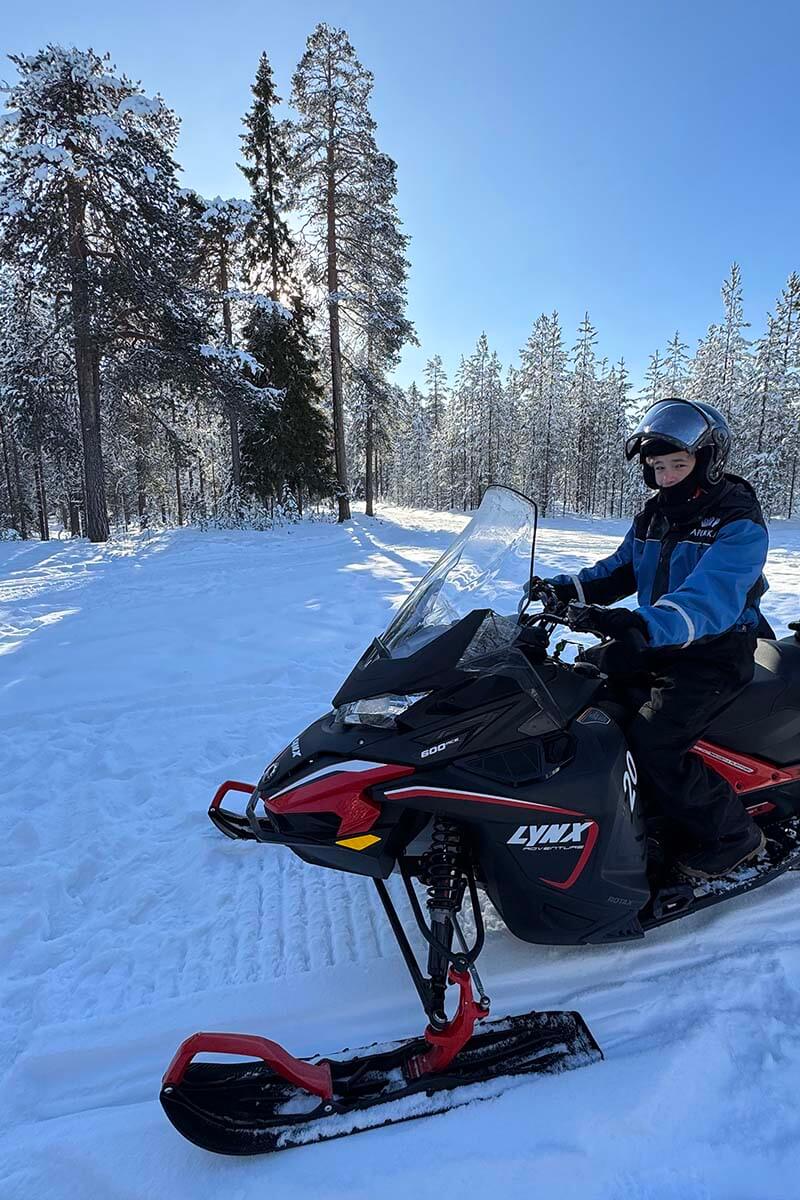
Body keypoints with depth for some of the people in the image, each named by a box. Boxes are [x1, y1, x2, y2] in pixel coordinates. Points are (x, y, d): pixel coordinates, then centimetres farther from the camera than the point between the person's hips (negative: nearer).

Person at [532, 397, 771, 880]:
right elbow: (620, 569, 16)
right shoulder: (653, 515, 8)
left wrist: (645, 625, -51)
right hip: (655, 644, 8)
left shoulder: (740, 523, -16)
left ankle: (731, 833, 1)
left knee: (649, 743, -24)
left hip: (715, 655, -8)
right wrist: (567, 588, -2)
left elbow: (710, 599, -33)